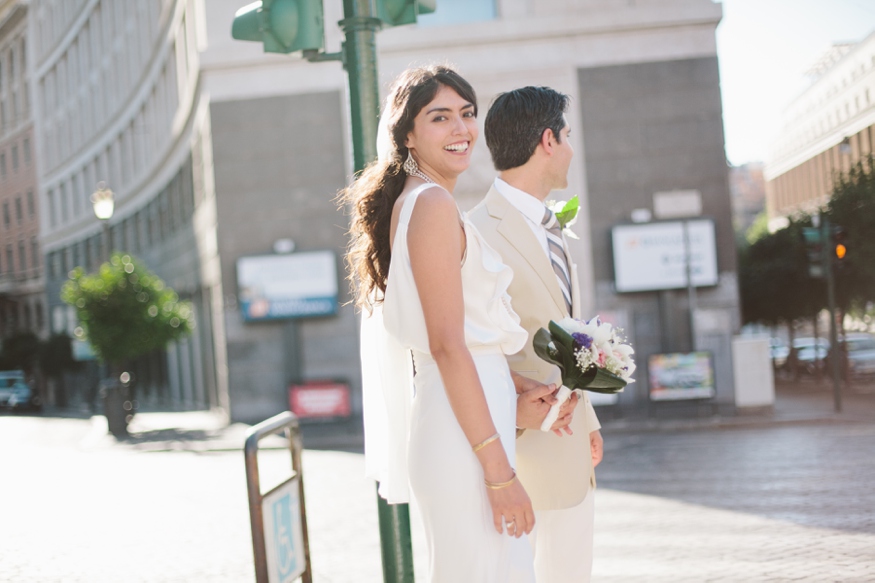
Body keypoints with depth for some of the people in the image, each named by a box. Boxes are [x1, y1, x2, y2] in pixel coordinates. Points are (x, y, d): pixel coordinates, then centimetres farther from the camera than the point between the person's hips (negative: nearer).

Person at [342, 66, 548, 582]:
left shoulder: (411, 202, 16)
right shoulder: (433, 204, -14)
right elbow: (447, 347, -20)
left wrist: (516, 382, 13)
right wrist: (500, 470, -20)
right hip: (465, 436, -10)